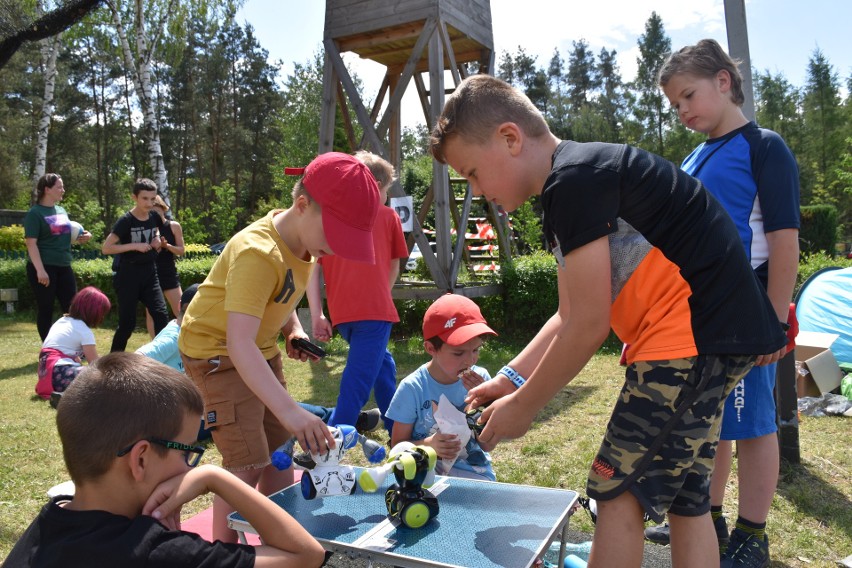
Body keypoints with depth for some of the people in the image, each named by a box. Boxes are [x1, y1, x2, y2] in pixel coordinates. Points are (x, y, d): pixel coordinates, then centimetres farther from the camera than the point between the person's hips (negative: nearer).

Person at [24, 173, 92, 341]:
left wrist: (82, 237, 4)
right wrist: (40, 270, -23)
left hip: (64, 267, 7)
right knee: (45, 310, 2)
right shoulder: (35, 213, -9)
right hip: (44, 268, -7)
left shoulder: (61, 211, 13)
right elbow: (31, 243, -15)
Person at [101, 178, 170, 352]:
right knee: (127, 321, 1)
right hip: (127, 275, -5)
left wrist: (157, 241, 4)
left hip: (149, 273, 5)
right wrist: (135, 246, -22)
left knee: (161, 314, -5)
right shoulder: (126, 221, -15)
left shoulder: (154, 217, 2)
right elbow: (105, 248, -18)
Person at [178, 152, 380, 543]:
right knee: (247, 463, -14)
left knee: (281, 452, 14)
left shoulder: (305, 239, -7)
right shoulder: (256, 253, -34)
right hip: (217, 352, -8)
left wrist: (293, 329, -6)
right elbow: (239, 344, -42)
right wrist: (290, 411, -51)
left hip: (263, 350, 9)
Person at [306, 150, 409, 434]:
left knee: (381, 364, 25)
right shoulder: (388, 216, 8)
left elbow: (312, 269, 2)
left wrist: (316, 315, 2)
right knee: (357, 384, -4)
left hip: (341, 314, 5)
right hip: (375, 310, -4)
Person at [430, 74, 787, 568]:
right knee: (686, 498, 16)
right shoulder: (583, 177, 15)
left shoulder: (573, 180, -17)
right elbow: (570, 316, 15)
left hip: (695, 330, -11)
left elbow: (587, 328, -17)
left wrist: (521, 408, -5)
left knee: (619, 491, -3)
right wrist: (511, 378, 10)